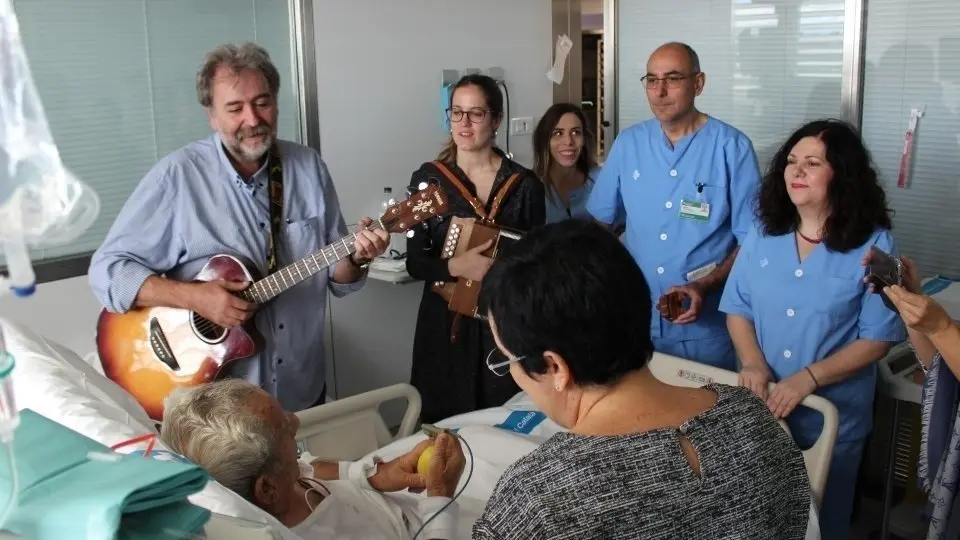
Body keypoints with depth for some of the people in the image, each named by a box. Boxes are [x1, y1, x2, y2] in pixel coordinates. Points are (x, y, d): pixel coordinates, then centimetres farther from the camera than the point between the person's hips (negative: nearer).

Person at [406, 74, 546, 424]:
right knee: (442, 424, 6)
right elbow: (415, 263, -2)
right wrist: (457, 266, -20)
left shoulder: (524, 184, -1)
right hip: (445, 324, 0)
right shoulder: (428, 179, -2)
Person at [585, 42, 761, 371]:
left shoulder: (732, 147, -8)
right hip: (635, 318, 3)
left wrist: (705, 286, -20)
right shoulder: (628, 144, 3)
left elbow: (752, 241, -7)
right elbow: (599, 221, 10)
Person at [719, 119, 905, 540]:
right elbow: (737, 307, 3)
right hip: (762, 405, 3)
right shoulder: (763, 232, 0)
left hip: (832, 414, -3)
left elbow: (878, 339, -13)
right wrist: (752, 363, -14)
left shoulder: (873, 245, -12)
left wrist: (810, 378, -23)